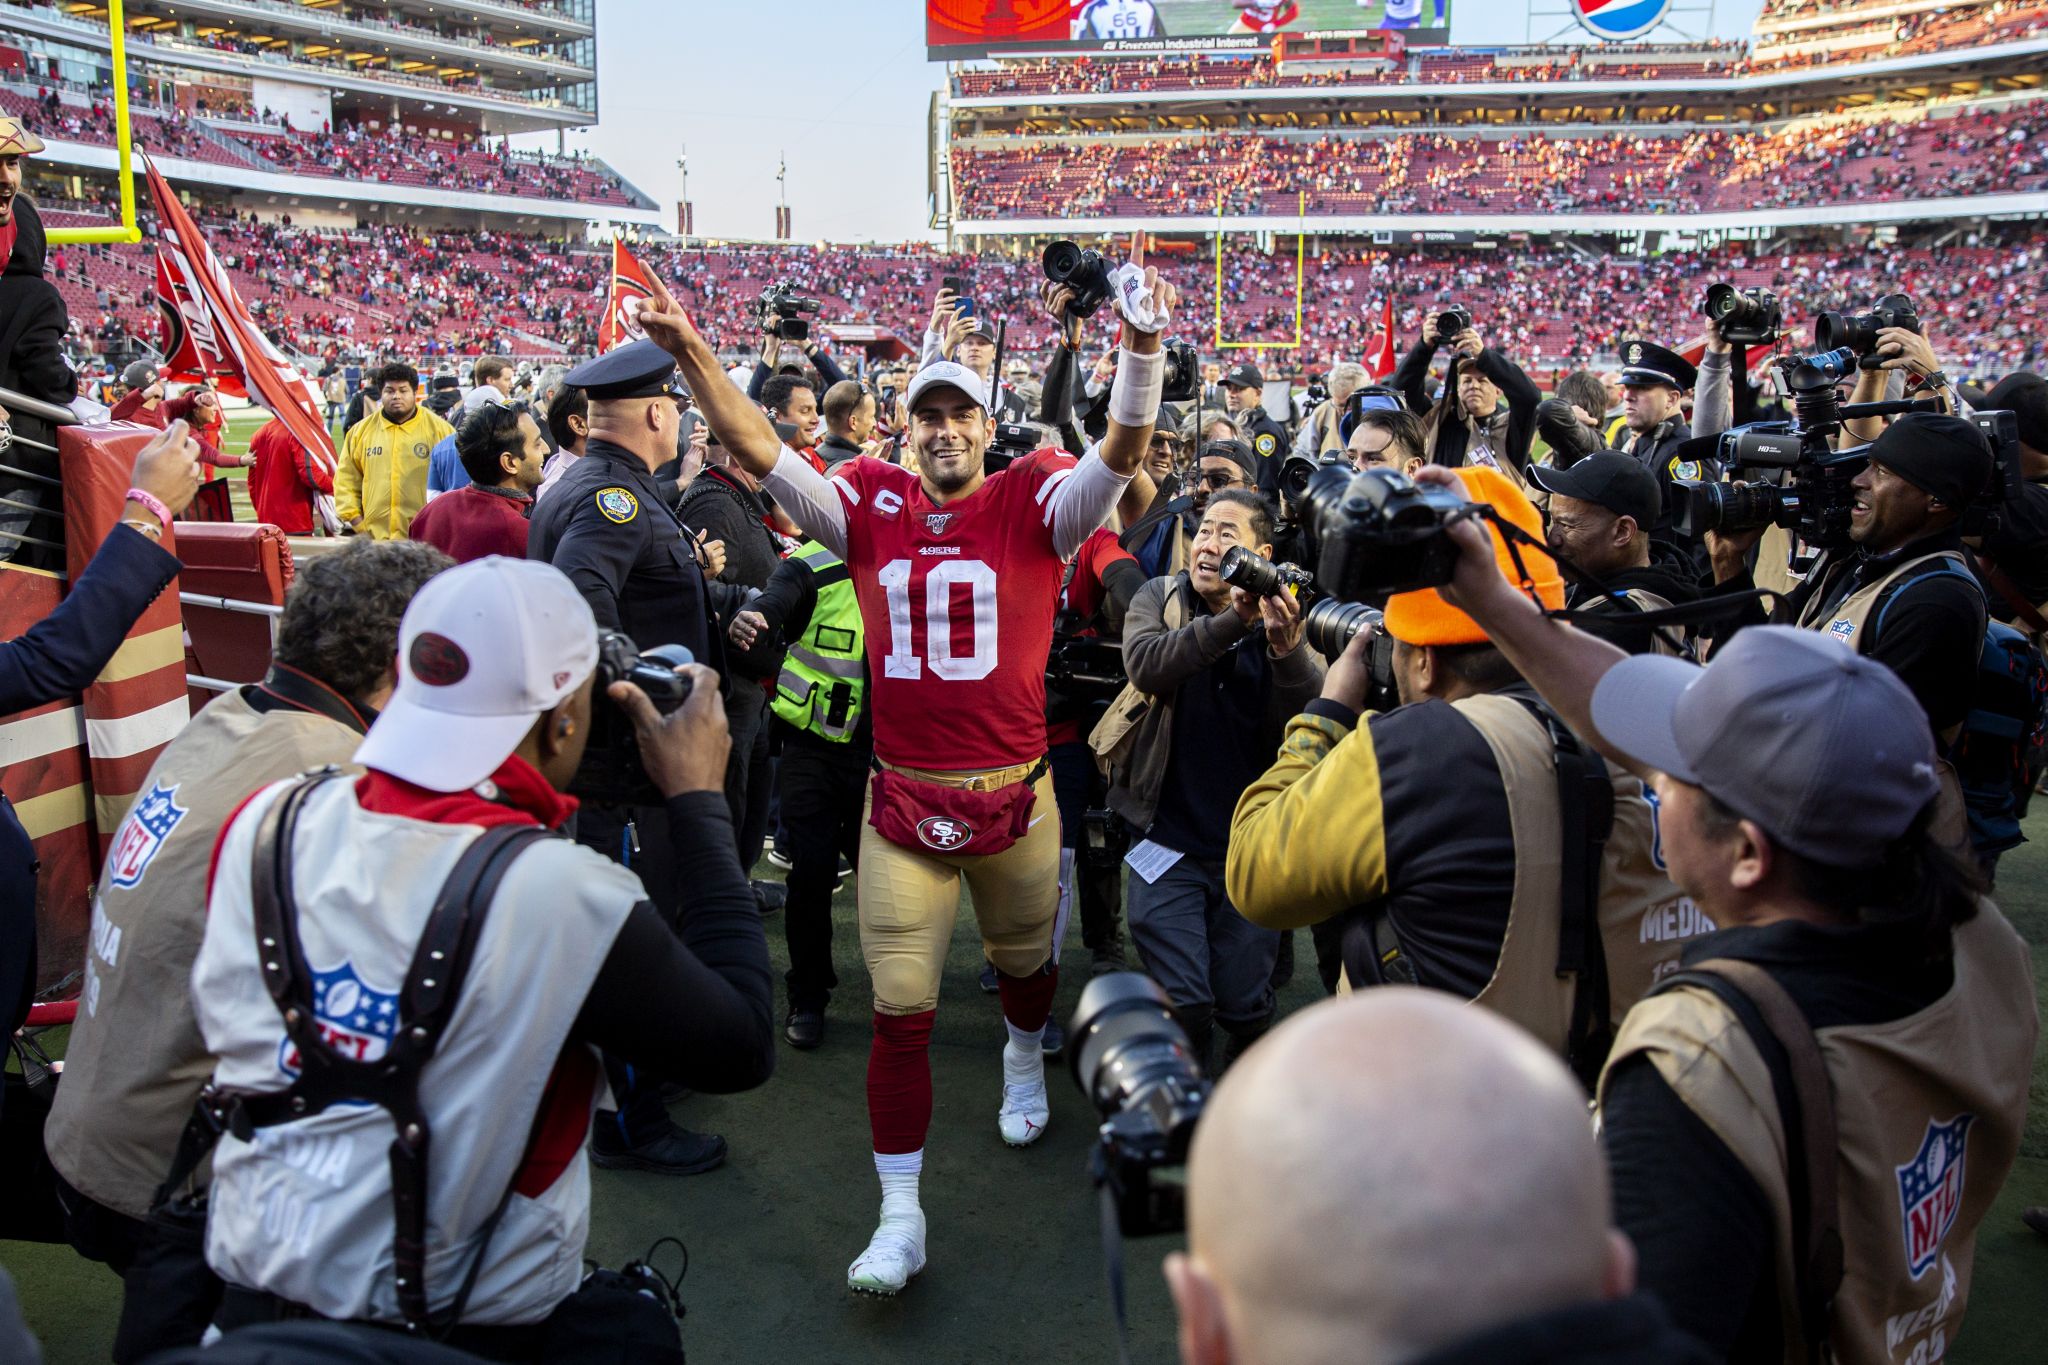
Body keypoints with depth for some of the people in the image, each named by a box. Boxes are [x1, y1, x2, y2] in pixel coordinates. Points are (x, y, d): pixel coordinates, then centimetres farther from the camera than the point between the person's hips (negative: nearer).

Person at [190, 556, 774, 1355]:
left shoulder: (264, 824, -12)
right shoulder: (566, 898, -29)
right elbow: (743, 1049, -16)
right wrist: (699, 803, -10)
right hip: (460, 1331, -5)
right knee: (638, 1324, 23)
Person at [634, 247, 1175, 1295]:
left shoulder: (1034, 504, -4)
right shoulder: (871, 505, 0)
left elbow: (1122, 452, -19)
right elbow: (757, 450, -4)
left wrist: (1142, 347, -34)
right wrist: (691, 352, -15)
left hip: (1014, 795, 0)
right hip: (902, 803, 0)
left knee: (1025, 958, 25)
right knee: (900, 1013, 3)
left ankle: (1024, 1062, 60)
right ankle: (900, 1218, 17)